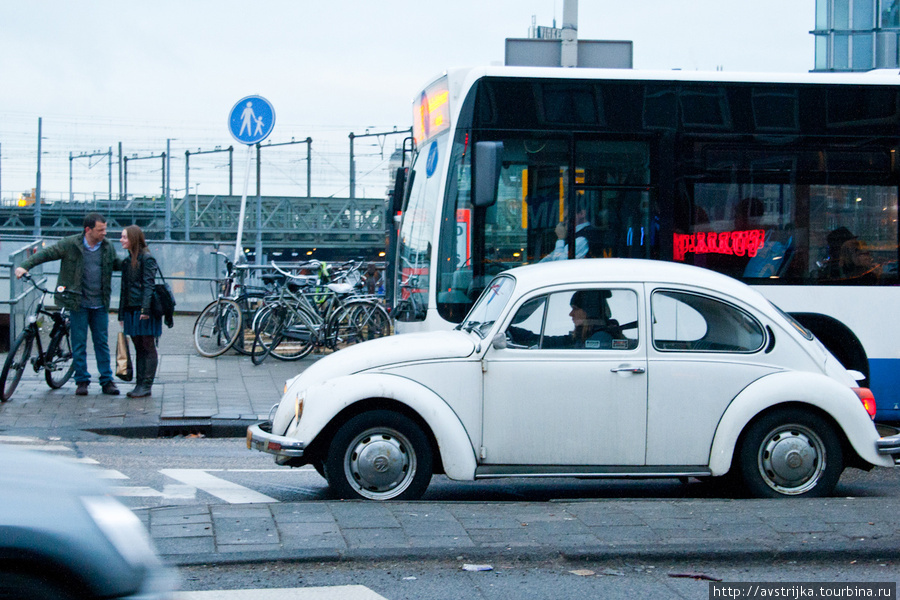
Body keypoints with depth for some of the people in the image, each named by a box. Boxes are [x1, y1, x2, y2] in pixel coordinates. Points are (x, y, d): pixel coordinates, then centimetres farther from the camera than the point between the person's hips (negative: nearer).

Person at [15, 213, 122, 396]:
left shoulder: (108, 247, 4)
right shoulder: (70, 244, -8)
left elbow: (117, 264, 20)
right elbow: (46, 254, -6)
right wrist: (25, 266, -18)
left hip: (100, 305, 3)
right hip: (78, 303, -3)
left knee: (102, 343, 6)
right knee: (79, 344, 3)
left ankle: (107, 381, 13)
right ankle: (82, 381, 14)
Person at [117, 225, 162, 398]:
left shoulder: (147, 258, -8)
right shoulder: (127, 261, 16)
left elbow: (148, 285, -15)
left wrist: (145, 309, -24)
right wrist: (122, 314, 18)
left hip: (145, 311, -8)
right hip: (131, 310, 8)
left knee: (148, 348, -3)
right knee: (138, 349, 9)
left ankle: (146, 385, -3)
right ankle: (139, 384, 11)